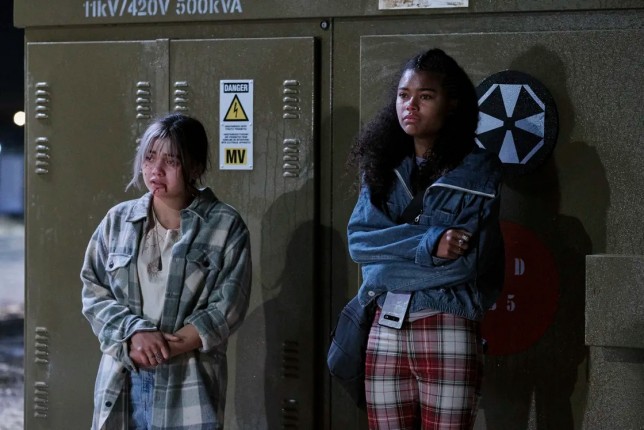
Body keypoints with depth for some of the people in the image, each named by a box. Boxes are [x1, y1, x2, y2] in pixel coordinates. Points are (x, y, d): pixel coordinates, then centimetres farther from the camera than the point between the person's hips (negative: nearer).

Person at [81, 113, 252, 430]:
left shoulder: (225, 227, -2)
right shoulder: (118, 221, 7)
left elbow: (226, 309, -7)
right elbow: (94, 293, 5)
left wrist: (161, 347, -13)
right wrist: (136, 333, -13)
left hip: (189, 384, -3)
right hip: (121, 382, 3)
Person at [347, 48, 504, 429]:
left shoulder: (477, 168, -4)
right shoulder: (383, 165, 10)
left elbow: (469, 259, -13)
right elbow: (359, 239, -3)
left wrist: (392, 250, -7)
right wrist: (429, 242, -16)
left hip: (448, 331, -4)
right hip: (386, 330, 4)